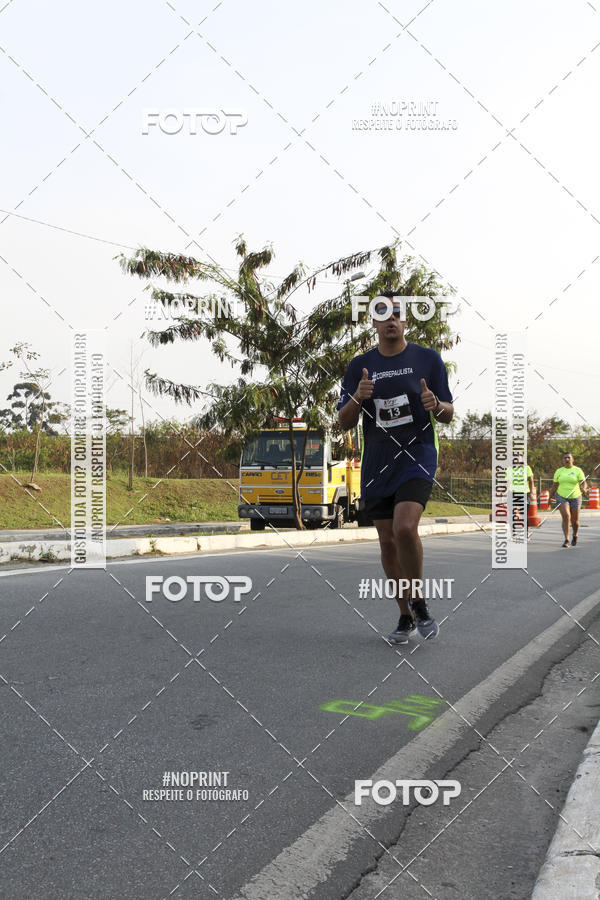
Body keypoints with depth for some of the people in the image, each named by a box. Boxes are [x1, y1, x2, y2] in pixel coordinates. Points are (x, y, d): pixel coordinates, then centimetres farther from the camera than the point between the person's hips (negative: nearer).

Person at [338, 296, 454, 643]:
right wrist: (358, 398, -14)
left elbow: (449, 414, 6)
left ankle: (418, 602, -1)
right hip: (376, 465, 3)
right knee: (388, 543, 6)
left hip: (417, 459, -3)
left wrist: (436, 405, -18)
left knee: (405, 528, -23)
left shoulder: (428, 358, 2)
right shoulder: (361, 365, 7)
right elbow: (344, 422, 6)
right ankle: (407, 616, 23)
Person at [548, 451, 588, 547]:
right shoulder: (559, 471, 6)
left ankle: (575, 536, 39)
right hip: (562, 497, 0)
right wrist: (550, 497, 14)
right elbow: (554, 486, 12)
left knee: (574, 520, 8)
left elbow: (583, 482, -13)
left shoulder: (578, 470, -1)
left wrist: (584, 488, -34)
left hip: (575, 497, 0)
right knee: (566, 516, -20)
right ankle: (566, 540, -16)